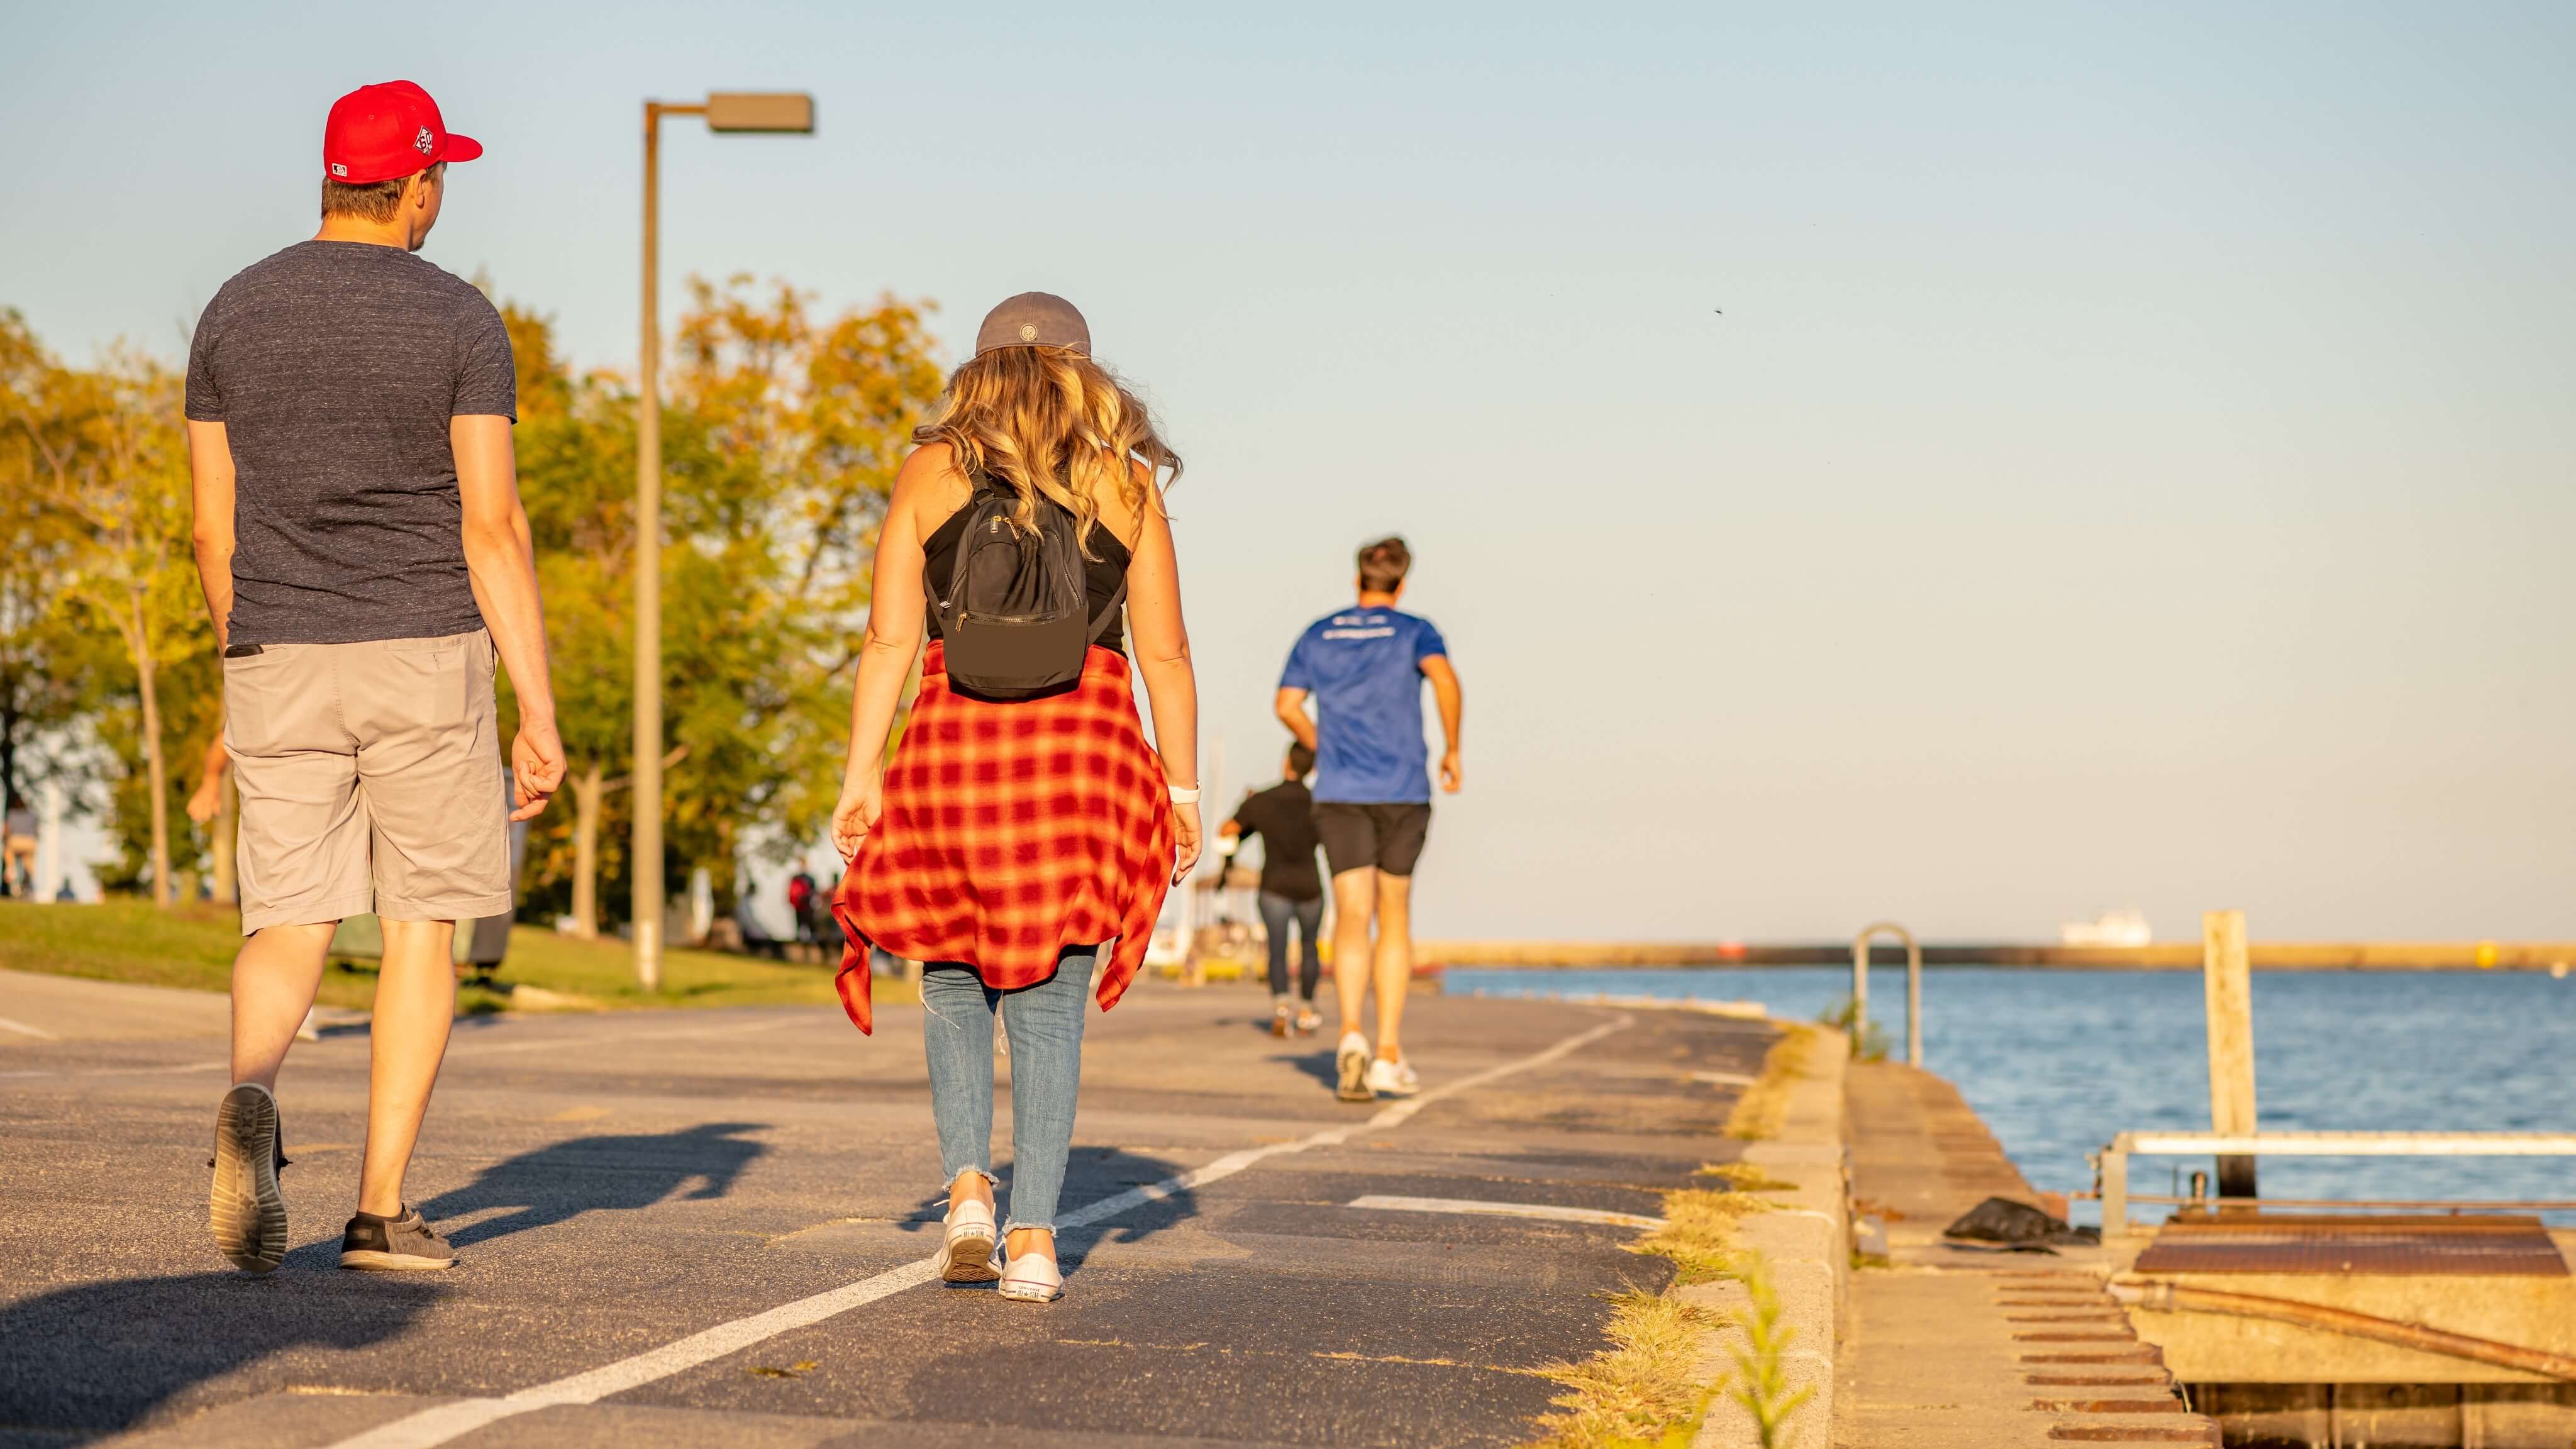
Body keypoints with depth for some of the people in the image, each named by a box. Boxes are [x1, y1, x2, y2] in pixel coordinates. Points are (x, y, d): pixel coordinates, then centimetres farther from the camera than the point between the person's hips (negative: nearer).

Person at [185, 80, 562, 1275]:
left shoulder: (234, 314, 6)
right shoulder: (460, 323, -5)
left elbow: (213, 528, 7)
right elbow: (492, 526, -11)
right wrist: (540, 714, -8)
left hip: (279, 668, 2)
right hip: (424, 657, -2)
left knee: (288, 931, 5)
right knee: (421, 925, 9)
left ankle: (251, 1099, -28)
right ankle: (382, 1208, 6)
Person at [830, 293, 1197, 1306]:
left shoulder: (931, 472, 4)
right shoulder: (1125, 484, 5)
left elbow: (888, 640, -1)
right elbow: (1165, 655, 3)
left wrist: (861, 777, 2)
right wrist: (1182, 790, 8)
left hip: (954, 747, 0)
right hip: (1085, 752, 0)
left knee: (954, 981, 16)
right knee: (1050, 1001, 5)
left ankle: (968, 1185, -2)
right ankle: (1032, 1241, 1)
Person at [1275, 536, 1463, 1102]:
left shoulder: (1318, 635, 11)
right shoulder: (1414, 632, 3)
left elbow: (1287, 706, 5)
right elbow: (1445, 680, -17)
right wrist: (1452, 750, -6)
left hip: (1340, 794, 1)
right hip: (1403, 792, -1)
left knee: (1352, 917, -5)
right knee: (1395, 918, 11)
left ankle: (1351, 1033, -29)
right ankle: (1389, 1054, 7)